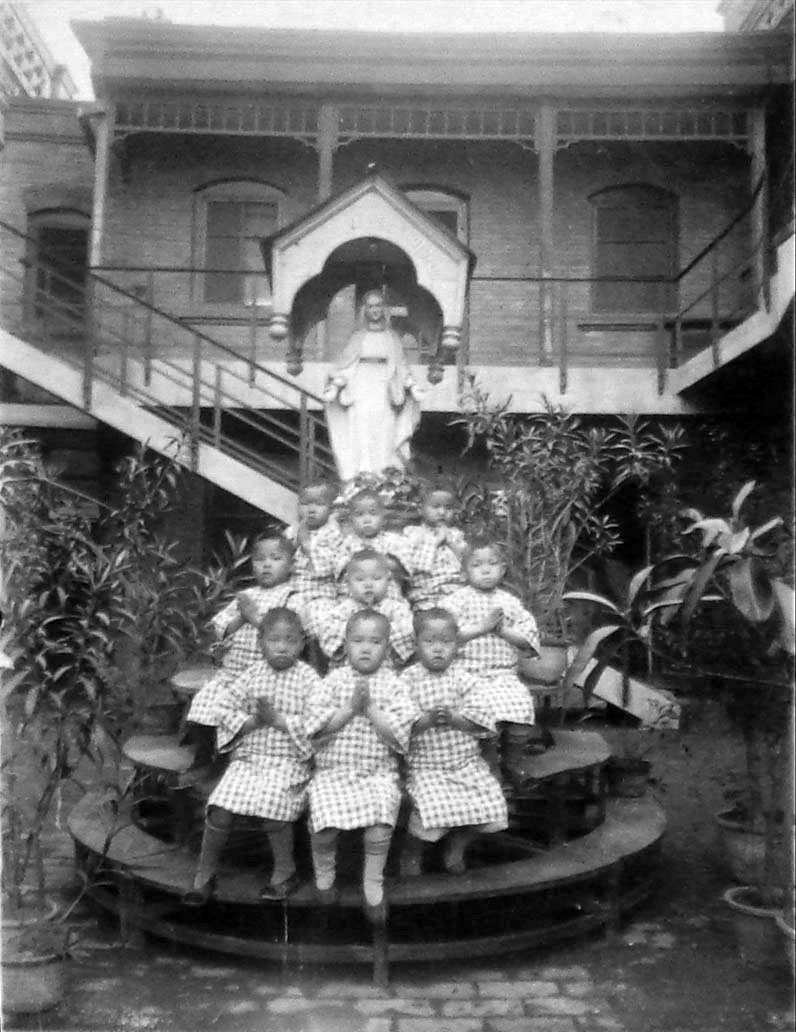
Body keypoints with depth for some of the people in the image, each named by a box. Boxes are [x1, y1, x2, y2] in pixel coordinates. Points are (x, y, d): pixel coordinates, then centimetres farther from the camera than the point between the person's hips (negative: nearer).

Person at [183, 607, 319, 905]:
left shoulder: (308, 679, -5)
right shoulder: (252, 674, 4)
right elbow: (224, 707, 1)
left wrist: (277, 719, -18)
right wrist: (254, 721, -13)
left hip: (289, 761, -3)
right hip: (249, 755, 3)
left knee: (273, 806, -26)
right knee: (220, 809, -13)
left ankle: (284, 870, 2)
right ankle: (204, 874, 11)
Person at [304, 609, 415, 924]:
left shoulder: (392, 684, 2)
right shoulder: (334, 680, 2)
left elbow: (399, 733, -8)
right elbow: (316, 726, -7)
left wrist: (370, 708, -15)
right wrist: (350, 708, -15)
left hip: (378, 772, 0)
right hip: (333, 770, 0)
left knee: (379, 823, -24)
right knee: (324, 822, -20)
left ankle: (373, 887, 1)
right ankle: (324, 874, 13)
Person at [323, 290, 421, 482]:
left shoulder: (392, 337, 11)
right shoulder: (358, 337, 8)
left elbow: (401, 367, 12)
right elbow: (345, 365, 7)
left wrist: (411, 387, 1)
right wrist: (334, 387, -5)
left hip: (384, 393, 1)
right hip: (361, 392, -1)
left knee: (384, 440, -2)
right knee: (361, 441, -5)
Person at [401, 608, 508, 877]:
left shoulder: (465, 679, 1)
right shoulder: (408, 679, -3)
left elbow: (481, 720, -6)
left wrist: (452, 718, -20)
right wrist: (426, 720, -24)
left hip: (466, 761, 3)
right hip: (425, 765, -3)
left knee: (490, 805, -12)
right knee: (432, 808, -24)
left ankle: (457, 847, 19)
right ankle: (412, 853, 10)